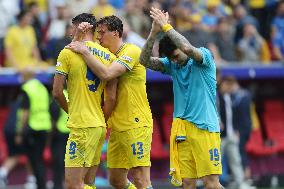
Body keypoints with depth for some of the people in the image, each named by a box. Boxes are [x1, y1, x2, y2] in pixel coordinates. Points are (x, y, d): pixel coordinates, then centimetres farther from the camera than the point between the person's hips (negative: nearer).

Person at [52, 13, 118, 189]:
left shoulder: (68, 53, -5)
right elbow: (111, 98, 7)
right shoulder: (109, 56, 10)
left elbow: (57, 92, -4)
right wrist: (101, 120, 17)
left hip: (82, 126, -7)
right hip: (100, 125, 7)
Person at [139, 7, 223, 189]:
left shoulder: (204, 56, -3)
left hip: (205, 126, -5)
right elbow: (145, 60, 2)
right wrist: (154, 32, -10)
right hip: (181, 129, 5)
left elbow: (188, 49, -23)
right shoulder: (171, 65, 13)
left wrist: (166, 27, -17)